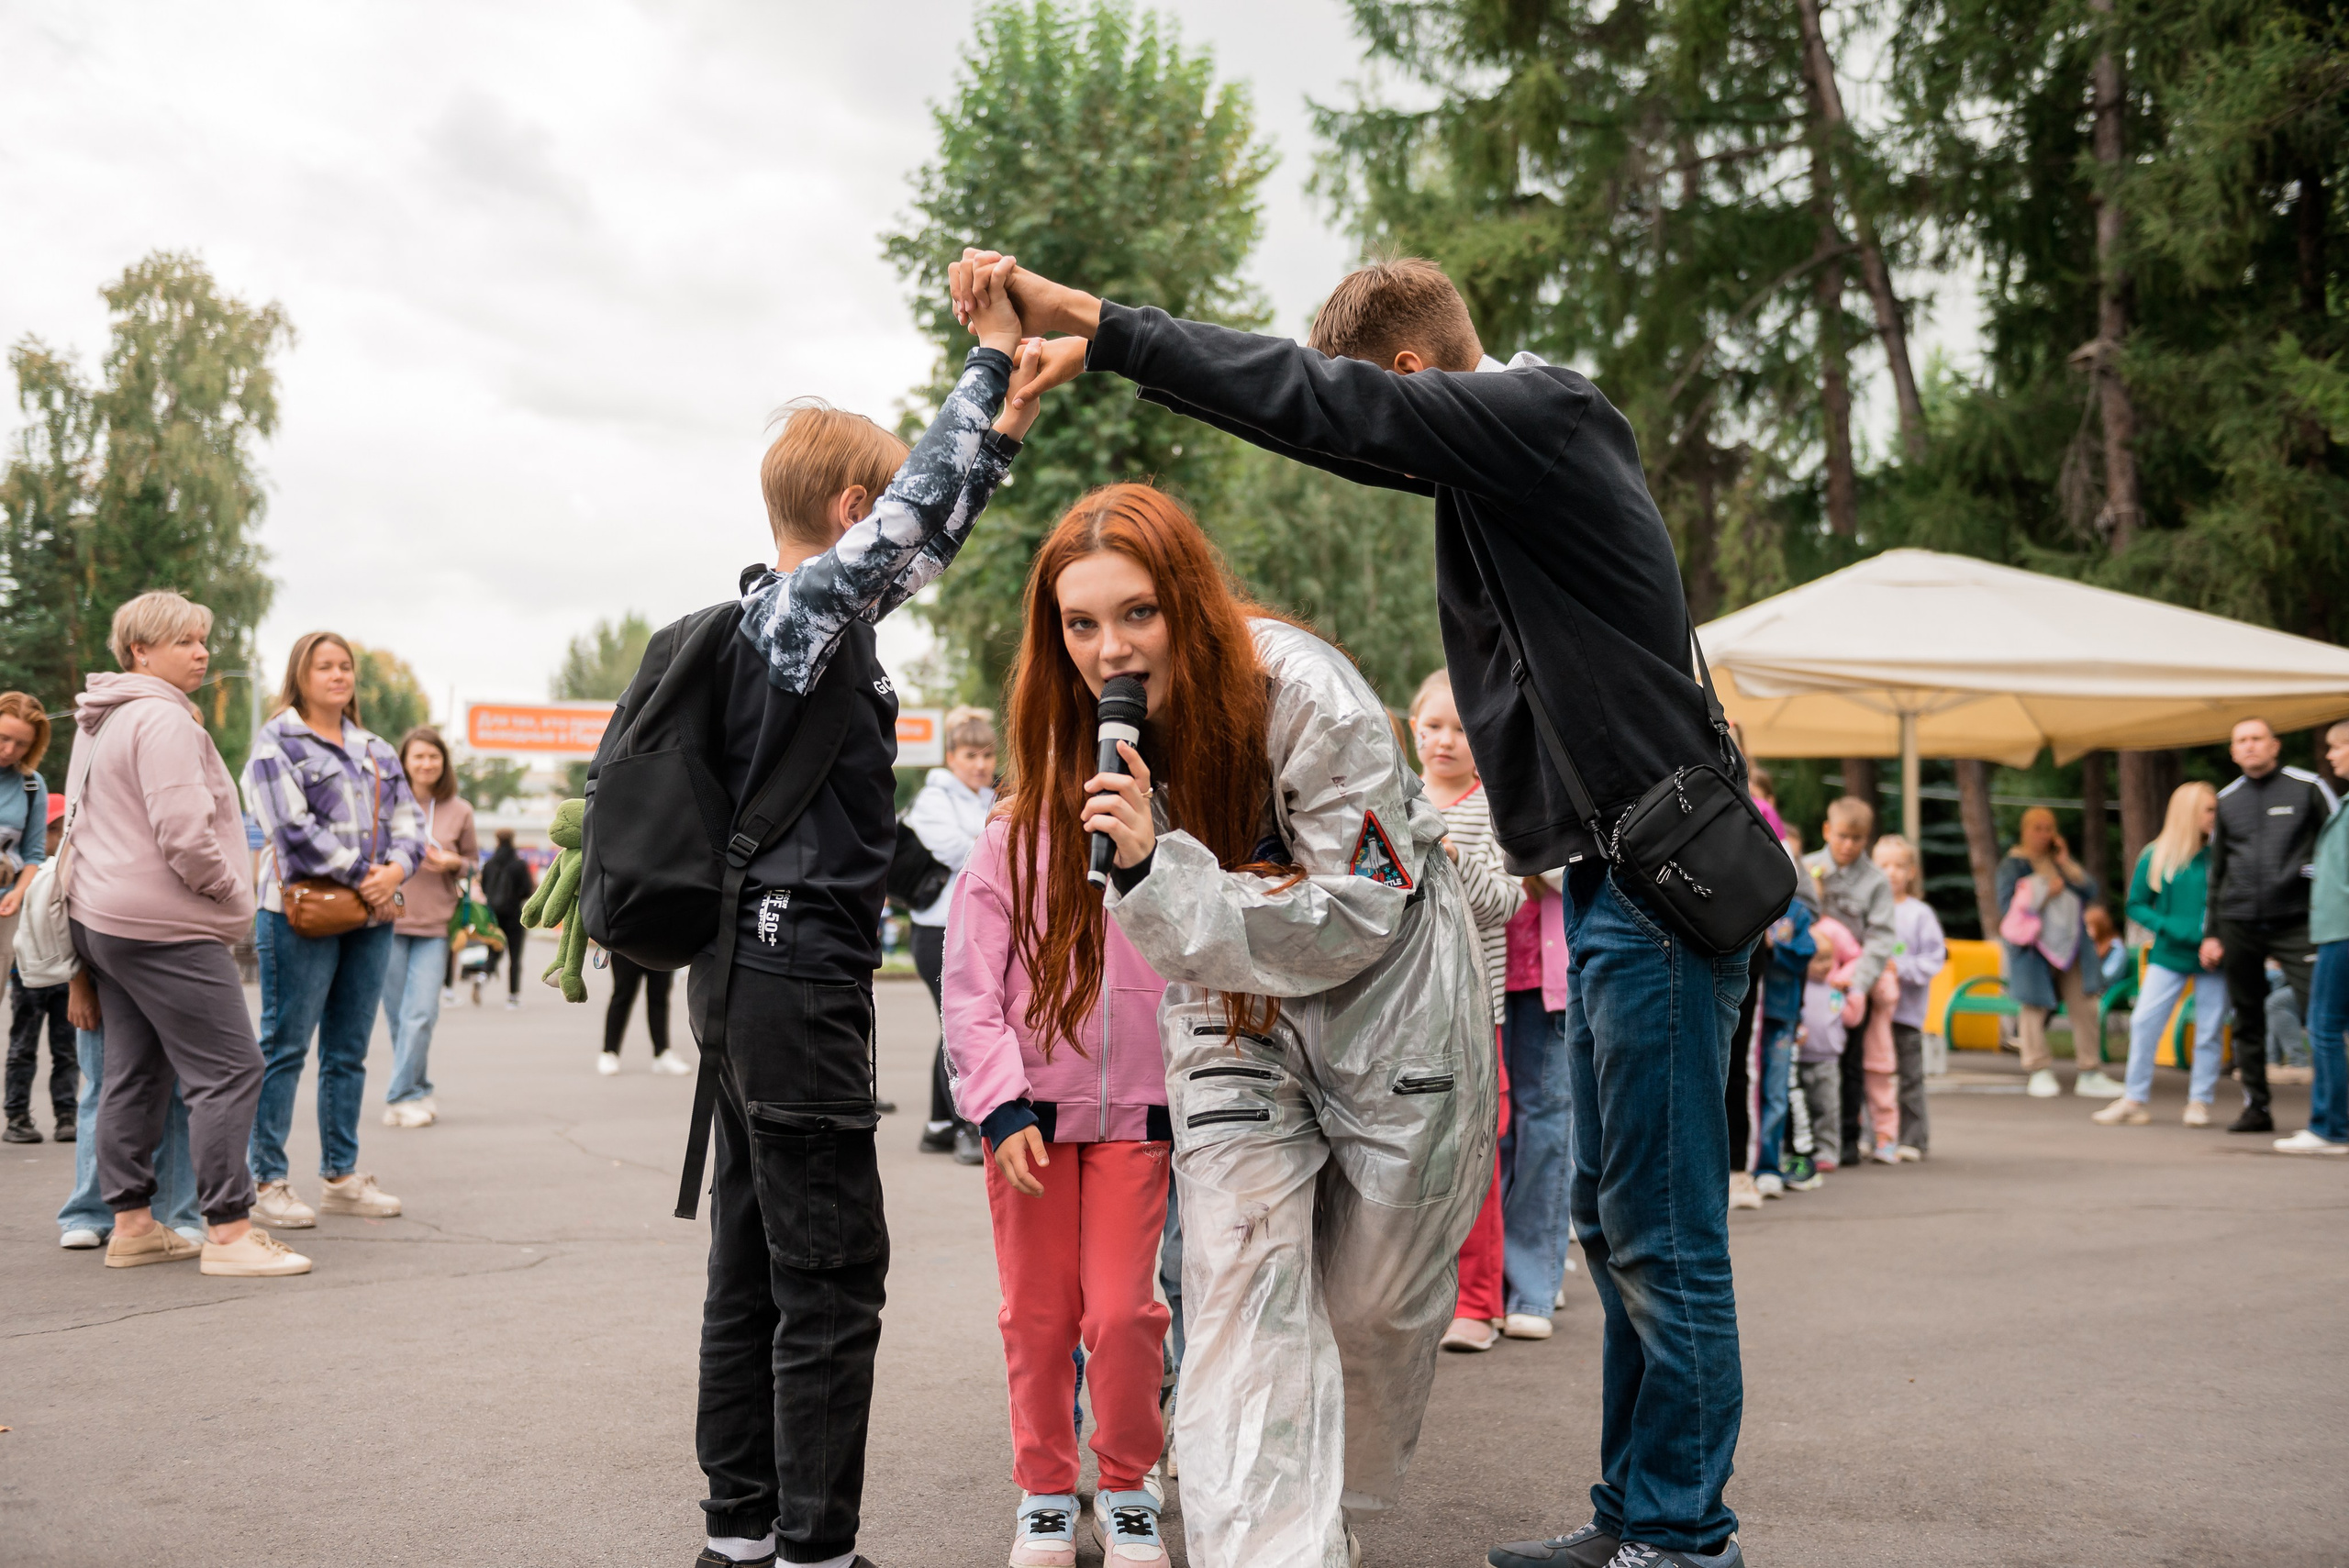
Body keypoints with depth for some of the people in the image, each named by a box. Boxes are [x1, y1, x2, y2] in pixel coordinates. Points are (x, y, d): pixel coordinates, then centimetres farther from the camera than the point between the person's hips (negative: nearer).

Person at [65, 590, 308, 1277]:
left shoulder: (99, 722, 18)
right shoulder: (163, 719, -15)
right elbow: (184, 833, -23)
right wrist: (233, 893, -8)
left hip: (101, 918, 11)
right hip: (165, 928, -11)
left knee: (134, 1075, 13)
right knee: (228, 1069, -8)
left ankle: (131, 1225, 18)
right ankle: (228, 1232, -9)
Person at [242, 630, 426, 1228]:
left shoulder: (376, 751, 19)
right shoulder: (275, 745, -1)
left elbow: (409, 821, 14)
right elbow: (292, 828, -12)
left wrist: (395, 869, -6)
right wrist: (360, 875, -12)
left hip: (371, 914, 6)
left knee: (349, 1051, 10)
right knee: (285, 1047, -4)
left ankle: (340, 1175, 17)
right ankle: (268, 1181, 1)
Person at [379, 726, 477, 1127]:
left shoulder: (459, 811, 6)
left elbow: (473, 861, 17)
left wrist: (453, 863, -4)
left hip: (435, 927, 0)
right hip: (388, 920, 0)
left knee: (421, 1015, -9)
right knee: (397, 1017, 5)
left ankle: (402, 1098, -3)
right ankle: (418, 1093, 17)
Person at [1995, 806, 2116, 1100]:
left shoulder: (2061, 859, 16)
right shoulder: (2013, 864, 1)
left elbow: (2090, 893, 7)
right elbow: (2009, 906, -9)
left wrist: (2066, 864, -2)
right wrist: (2046, 893, -12)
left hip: (2071, 944, 4)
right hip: (2034, 946, -4)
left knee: (2084, 1006, -1)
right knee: (2035, 1007, -3)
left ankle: (2090, 1075, 5)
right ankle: (2040, 1072, 9)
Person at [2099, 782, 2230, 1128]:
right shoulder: (2155, 857, 1)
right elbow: (2136, 905, 5)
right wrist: (2172, 927, -10)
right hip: (2169, 956, 0)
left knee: (2210, 1031, 3)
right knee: (2144, 1022, -5)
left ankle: (2199, 1102, 15)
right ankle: (2135, 1099, 4)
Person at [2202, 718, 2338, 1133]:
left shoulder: (2307, 787, 2)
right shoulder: (2227, 800, 13)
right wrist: (2210, 933, 12)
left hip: (2296, 922, -4)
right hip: (2238, 925, 4)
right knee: (2247, 1020, 6)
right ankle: (2255, 1107, 14)